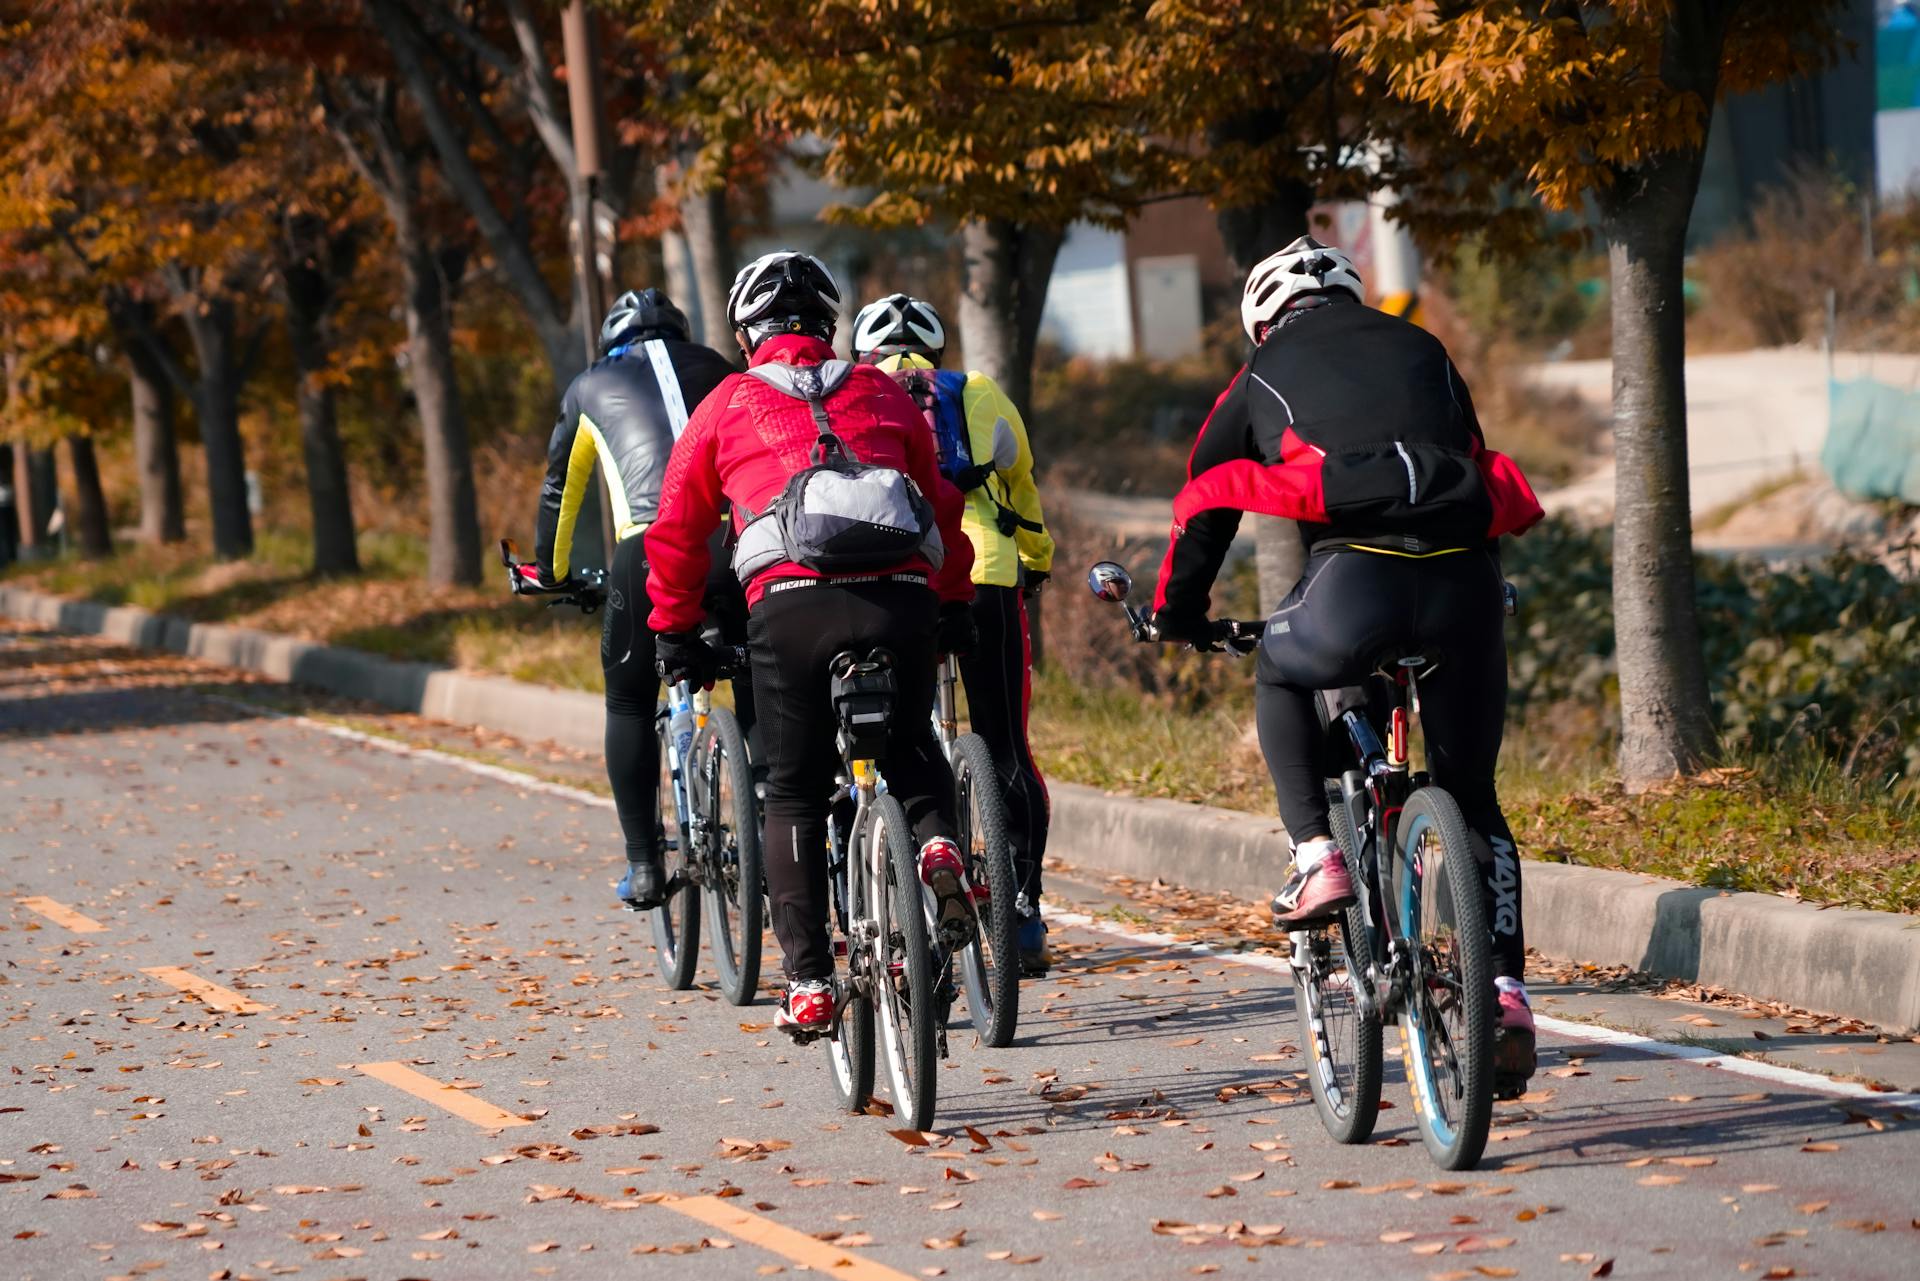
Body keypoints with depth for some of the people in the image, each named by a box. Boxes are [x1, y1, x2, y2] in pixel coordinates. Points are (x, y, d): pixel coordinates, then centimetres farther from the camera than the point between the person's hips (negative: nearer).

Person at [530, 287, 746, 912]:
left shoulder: (591, 386, 25)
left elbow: (560, 488, 33)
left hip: (648, 547, -1)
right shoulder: (714, 368, 27)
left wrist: (551, 570, 47)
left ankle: (643, 865, 7)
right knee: (758, 703, 15)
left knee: (629, 705, 14)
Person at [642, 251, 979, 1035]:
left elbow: (676, 533, 19)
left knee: (795, 794, 11)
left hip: (792, 605, -2)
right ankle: (936, 843, -6)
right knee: (910, 749, 26)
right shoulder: (883, 396, 23)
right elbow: (943, 506, 26)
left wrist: (675, 631, 30)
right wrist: (954, 604, 38)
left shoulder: (727, 405, 17)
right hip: (902, 599, 2)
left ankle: (808, 983, 5)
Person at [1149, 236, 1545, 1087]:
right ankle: (1507, 991, 5)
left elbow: (1205, 508, 29)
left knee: (1279, 676, 32)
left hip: (1356, 585, -3)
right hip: (1465, 585, 3)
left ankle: (1316, 857, 14)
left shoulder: (1263, 377, 21)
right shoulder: (1422, 351, 28)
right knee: (1472, 801, 17)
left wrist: (1178, 616, 45)